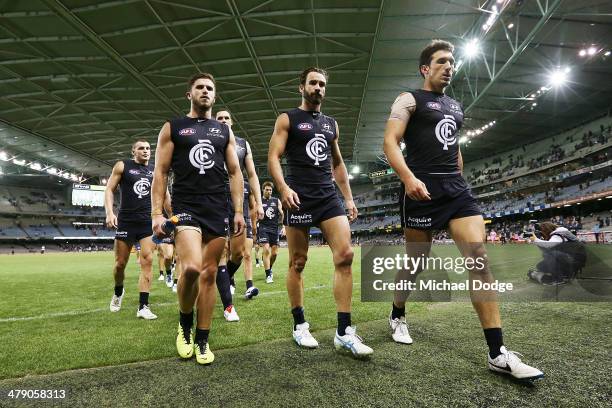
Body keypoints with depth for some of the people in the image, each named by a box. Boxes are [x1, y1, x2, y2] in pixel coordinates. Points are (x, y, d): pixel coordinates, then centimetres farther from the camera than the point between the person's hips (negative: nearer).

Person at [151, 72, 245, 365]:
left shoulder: (224, 131, 16)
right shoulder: (172, 128, 9)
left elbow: (235, 173, 13)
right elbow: (160, 173, 4)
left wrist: (238, 211, 3)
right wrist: (156, 213, -5)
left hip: (218, 210, 3)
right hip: (185, 208, -3)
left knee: (209, 274, 3)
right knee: (191, 268, -21)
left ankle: (202, 340, 16)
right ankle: (185, 323, 9)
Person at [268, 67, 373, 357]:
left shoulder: (331, 124, 20)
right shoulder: (287, 119, 5)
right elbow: (273, 158, -5)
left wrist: (349, 198, 16)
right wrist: (283, 187, -22)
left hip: (329, 196, 5)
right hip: (299, 198, -4)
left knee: (345, 255, -9)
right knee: (297, 263, 3)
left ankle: (344, 332, -3)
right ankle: (300, 326, 20)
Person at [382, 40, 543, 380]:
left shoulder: (456, 106, 23)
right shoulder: (410, 99, 3)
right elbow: (390, 142, -10)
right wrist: (408, 178, -26)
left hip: (457, 189, 6)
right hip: (422, 189, -5)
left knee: (479, 258, -9)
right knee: (416, 261, 5)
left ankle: (498, 353, -6)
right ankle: (398, 316, 32)